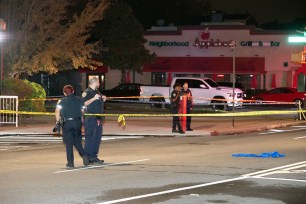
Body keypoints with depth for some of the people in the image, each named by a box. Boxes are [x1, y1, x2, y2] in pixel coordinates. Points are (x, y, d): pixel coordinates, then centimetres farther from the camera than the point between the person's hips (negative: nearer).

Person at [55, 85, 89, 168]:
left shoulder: (62, 101, 1)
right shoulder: (79, 100, 8)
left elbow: (57, 111, -11)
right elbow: (83, 111, 5)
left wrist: (58, 121, -3)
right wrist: (82, 121, 13)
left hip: (67, 123, -2)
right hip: (77, 122, 2)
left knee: (69, 143, 3)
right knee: (77, 141, 17)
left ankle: (70, 162, 3)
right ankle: (84, 155, -3)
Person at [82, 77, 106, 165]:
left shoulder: (97, 92, 20)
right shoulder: (87, 92, -8)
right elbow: (83, 104, -20)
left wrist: (103, 100, 12)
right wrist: (94, 98, -24)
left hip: (98, 119, 9)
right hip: (90, 119, -9)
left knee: (97, 138, 11)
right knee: (90, 139, -8)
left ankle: (94, 157, 18)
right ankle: (88, 158, -6)